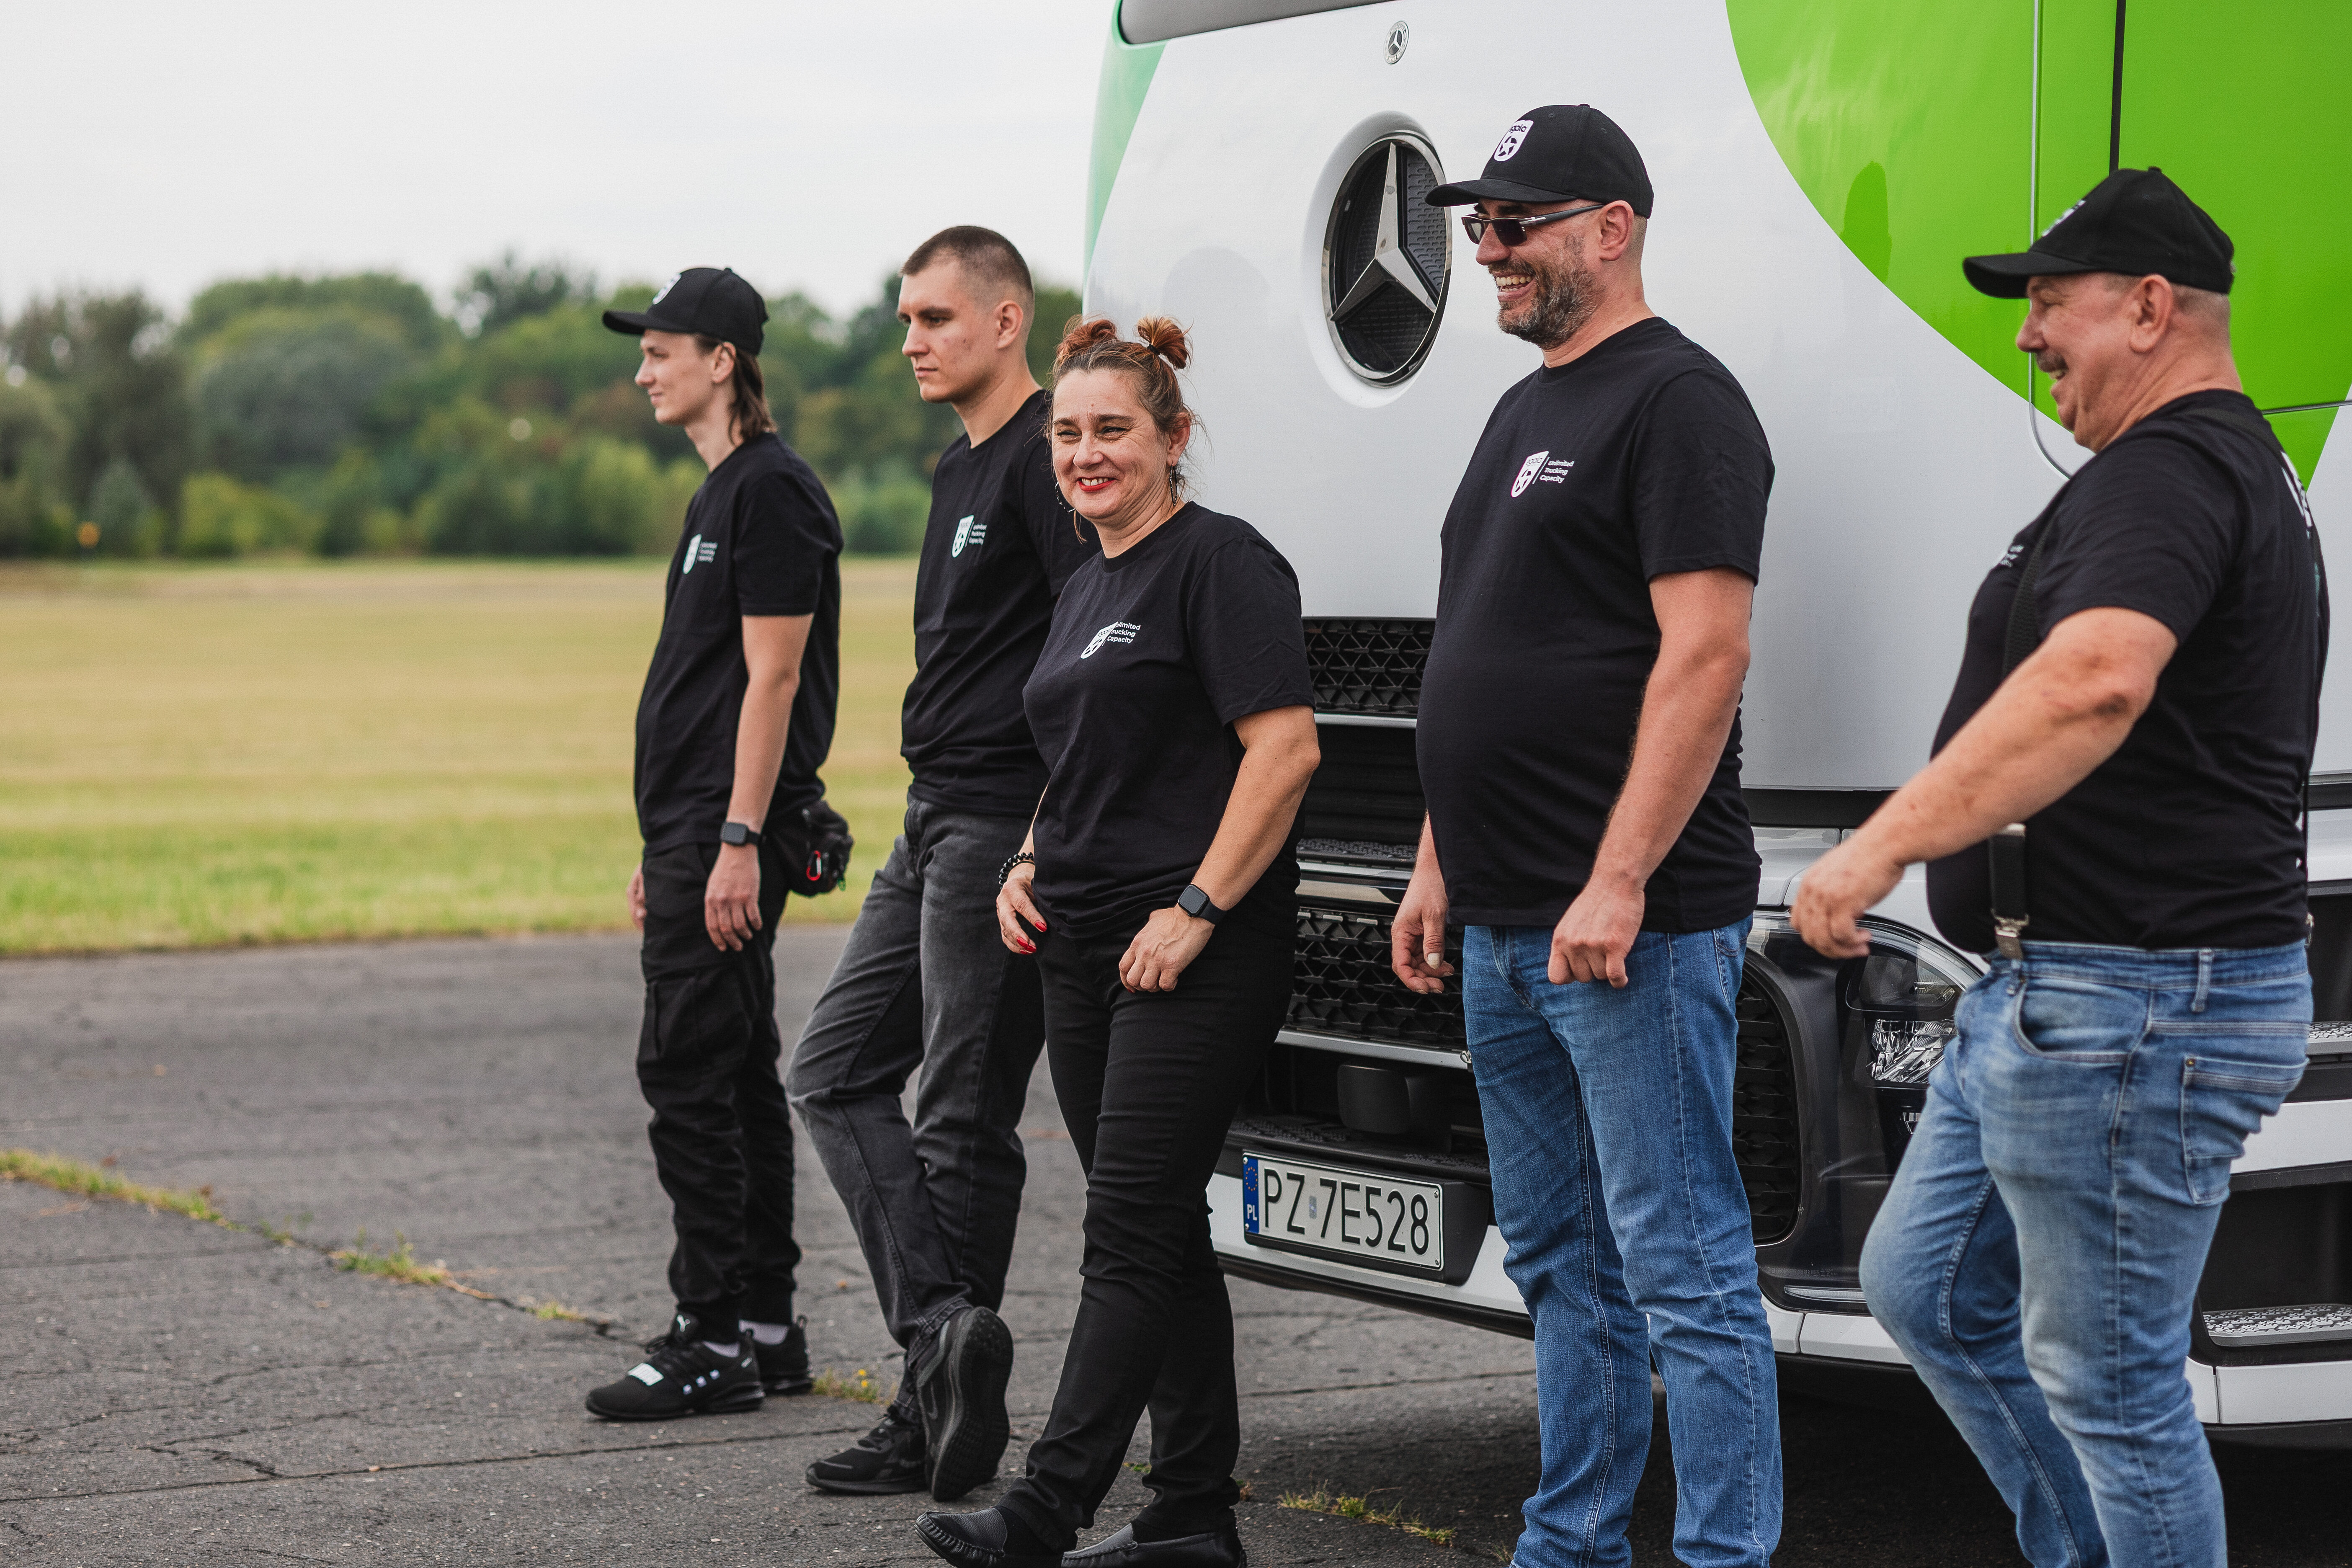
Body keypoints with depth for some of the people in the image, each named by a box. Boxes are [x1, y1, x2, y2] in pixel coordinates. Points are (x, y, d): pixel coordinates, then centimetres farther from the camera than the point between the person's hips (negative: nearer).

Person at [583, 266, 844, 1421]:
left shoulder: (770, 491, -13)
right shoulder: (722, 493, 19)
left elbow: (771, 678, -18)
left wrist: (739, 841, -22)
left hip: (732, 827, -10)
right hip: (693, 825, 10)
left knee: (688, 1070, -9)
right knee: (736, 1075, 11)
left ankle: (715, 1341, -6)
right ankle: (765, 1328, 16)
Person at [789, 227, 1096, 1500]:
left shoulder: (1045, 457, -12)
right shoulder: (961, 468, 19)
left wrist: (1049, 841, -24)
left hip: (1006, 828, -10)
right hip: (935, 826, 10)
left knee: (964, 1123, -5)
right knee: (834, 1073, 6)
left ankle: (946, 1396, 2)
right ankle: (946, 1337, -1)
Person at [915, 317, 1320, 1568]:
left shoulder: (1219, 562, -9)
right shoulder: (1086, 592, 19)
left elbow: (1285, 747, -18)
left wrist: (1194, 912, -20)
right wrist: (1026, 868, 12)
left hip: (1194, 958, -9)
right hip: (1086, 952, 9)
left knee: (1133, 1231, -9)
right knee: (1157, 1231, 10)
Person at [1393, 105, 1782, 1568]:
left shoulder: (1677, 399, -9)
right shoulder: (1526, 414, 20)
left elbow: (1705, 655, -18)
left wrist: (1617, 885, -23)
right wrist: (1438, 872, 20)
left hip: (1633, 931, -10)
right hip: (1509, 930, 10)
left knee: (1683, 1268, -7)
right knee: (1562, 1264, 15)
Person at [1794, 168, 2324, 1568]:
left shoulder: (2170, 473, -18)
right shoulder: (2248, 475, 19)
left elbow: (2095, 682, -37)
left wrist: (1885, 845, -40)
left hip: (2126, 1005, -11)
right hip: (2050, 994, 11)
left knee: (2107, 1382, -3)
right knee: (1926, 1288, 20)